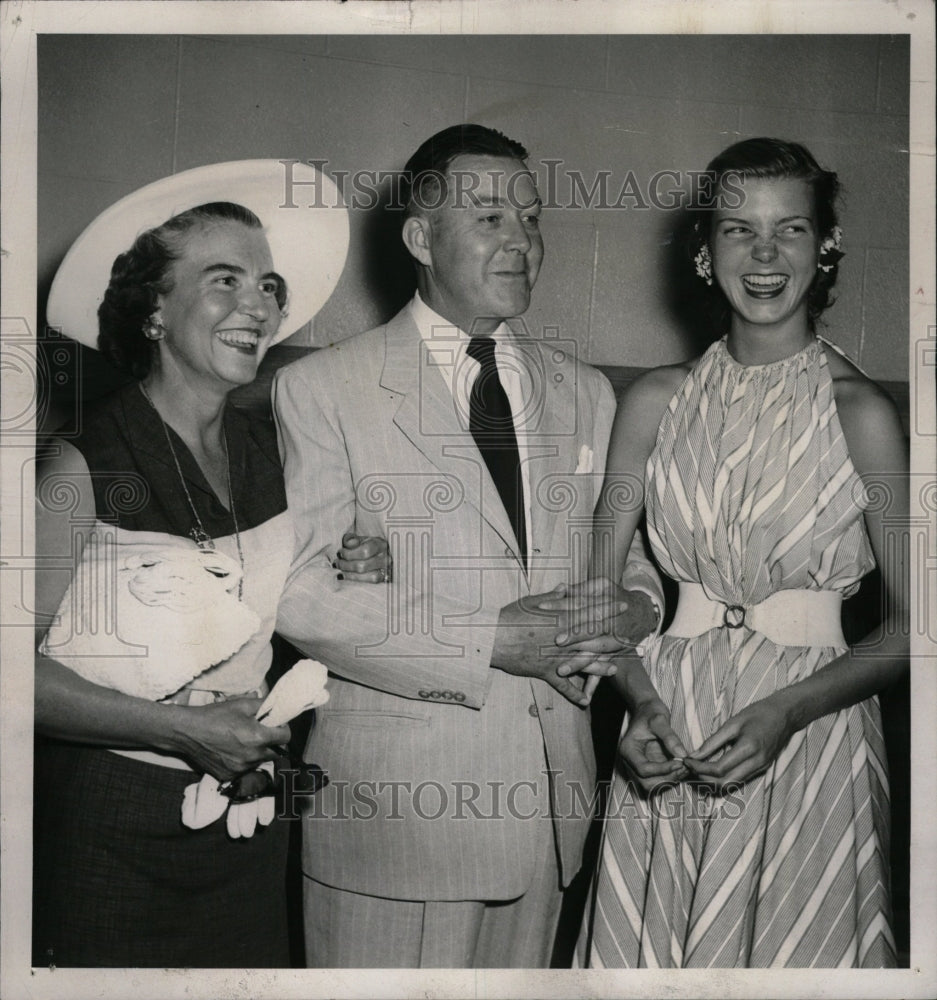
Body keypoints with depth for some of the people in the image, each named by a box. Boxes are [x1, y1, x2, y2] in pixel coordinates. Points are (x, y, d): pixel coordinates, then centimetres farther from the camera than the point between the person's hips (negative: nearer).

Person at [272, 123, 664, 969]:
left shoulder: (584, 392, 13)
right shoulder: (321, 389, -4)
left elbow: (632, 561, 15)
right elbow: (300, 594, -11)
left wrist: (628, 610, -10)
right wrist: (488, 640, -18)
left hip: (548, 797, 5)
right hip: (393, 796, -4)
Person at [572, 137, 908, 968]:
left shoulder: (860, 411, -7)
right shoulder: (657, 401, 2)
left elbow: (907, 628, -6)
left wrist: (785, 712, -18)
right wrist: (642, 702, -11)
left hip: (811, 739, -2)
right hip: (669, 737, 3)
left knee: (793, 954, 9)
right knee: (650, 954, 12)